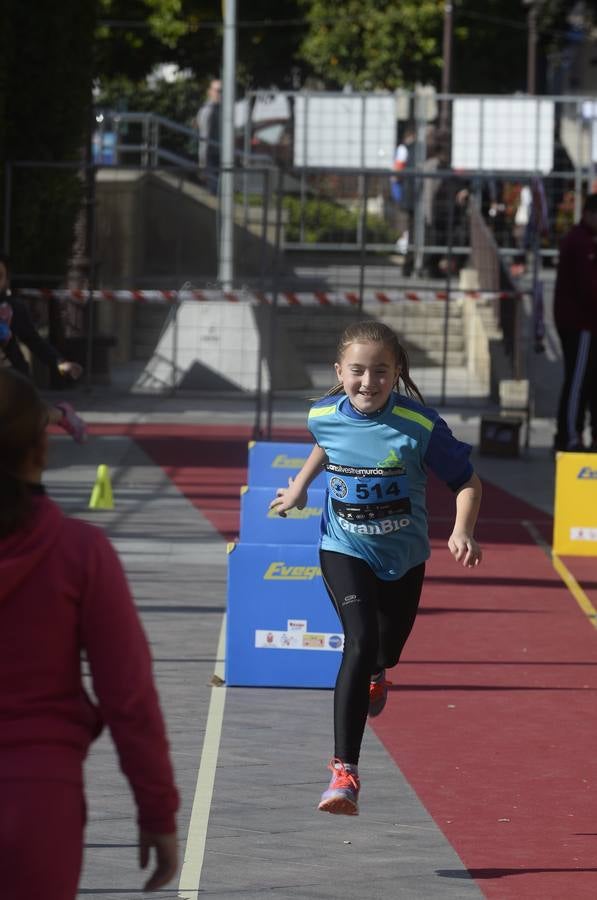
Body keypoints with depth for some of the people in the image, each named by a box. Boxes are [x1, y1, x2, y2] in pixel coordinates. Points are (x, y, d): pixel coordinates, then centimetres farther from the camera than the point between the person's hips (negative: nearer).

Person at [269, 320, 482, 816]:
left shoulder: (420, 424, -21)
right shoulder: (324, 416, -12)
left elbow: (467, 481, -12)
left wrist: (462, 531, -27)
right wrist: (300, 486, 20)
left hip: (403, 554, 1)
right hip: (345, 550, -1)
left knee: (386, 650, 20)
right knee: (360, 642, -22)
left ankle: (375, 675, 63)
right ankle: (344, 771, -25)